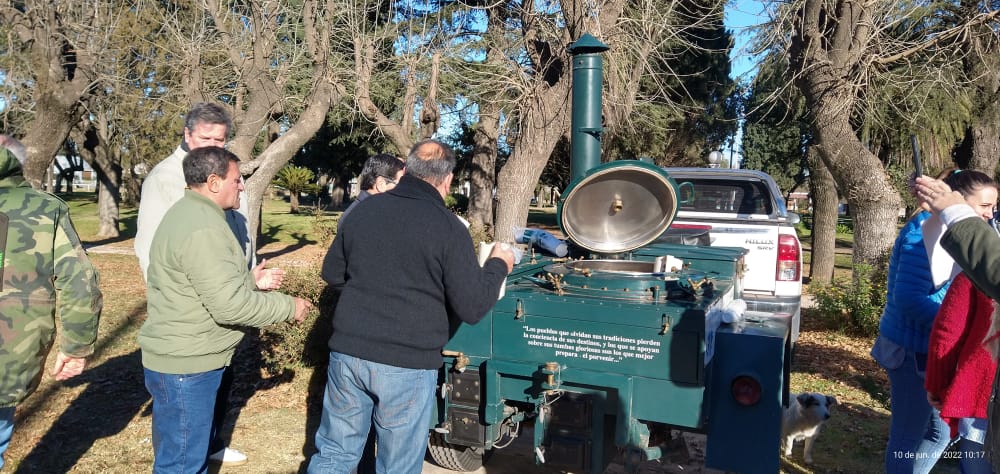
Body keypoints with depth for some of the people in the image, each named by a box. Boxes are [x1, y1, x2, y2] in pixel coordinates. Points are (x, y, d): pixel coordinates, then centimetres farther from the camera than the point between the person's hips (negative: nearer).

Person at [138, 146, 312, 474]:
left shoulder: (190, 214, 11)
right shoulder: (202, 228, -24)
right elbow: (230, 305, -27)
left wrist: (250, 282, 13)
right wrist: (288, 307, -17)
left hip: (185, 358, 10)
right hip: (185, 366, -10)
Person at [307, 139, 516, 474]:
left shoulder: (364, 210, 3)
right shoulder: (448, 227, -11)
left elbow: (332, 273, 14)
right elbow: (473, 308, -10)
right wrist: (499, 265, 6)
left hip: (347, 354, 4)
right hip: (407, 367, -4)